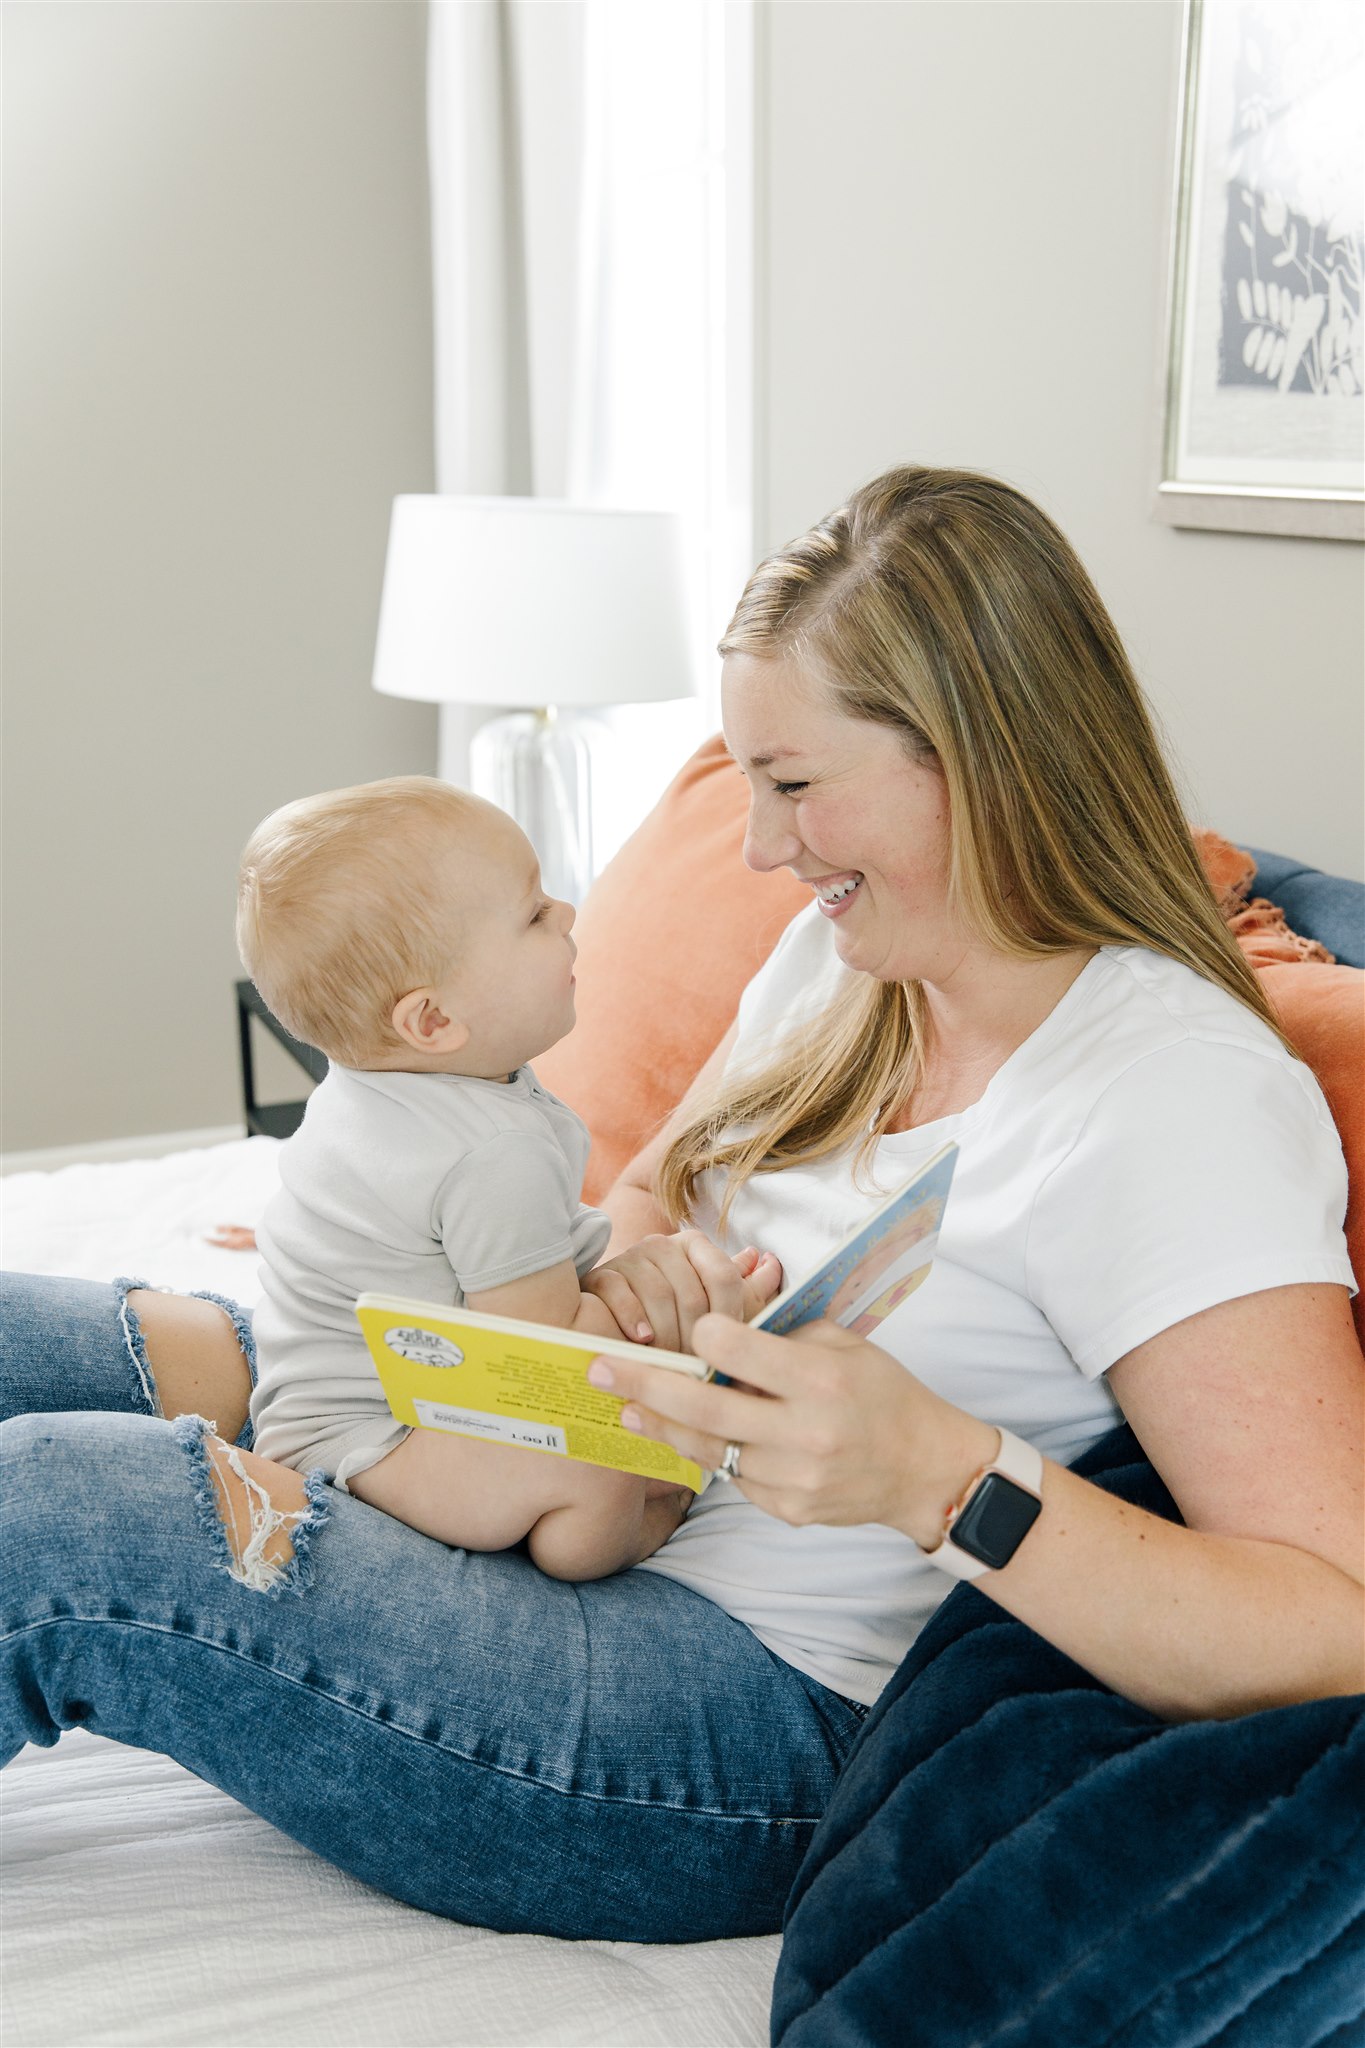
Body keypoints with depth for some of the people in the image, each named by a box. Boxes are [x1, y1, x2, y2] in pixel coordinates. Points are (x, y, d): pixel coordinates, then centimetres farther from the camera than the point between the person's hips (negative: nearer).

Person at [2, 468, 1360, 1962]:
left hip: (774, 1712, -8)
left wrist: (938, 1472, -38)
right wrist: (640, 1260, -7)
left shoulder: (1182, 1105, -20)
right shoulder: (847, 950, 6)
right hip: (581, 1499, 8)